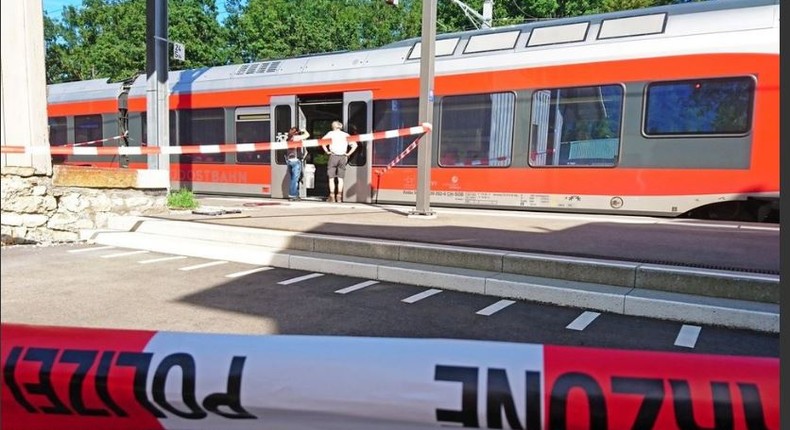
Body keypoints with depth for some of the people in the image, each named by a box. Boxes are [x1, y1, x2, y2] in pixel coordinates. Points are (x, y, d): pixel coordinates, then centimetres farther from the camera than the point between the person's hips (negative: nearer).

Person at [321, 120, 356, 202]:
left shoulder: (331, 133, 5)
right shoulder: (346, 135, 12)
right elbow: (355, 145, 6)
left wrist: (327, 151, -2)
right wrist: (348, 154, 7)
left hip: (333, 156, -3)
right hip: (343, 157, 3)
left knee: (331, 178, 3)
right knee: (340, 178, 8)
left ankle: (332, 196, -1)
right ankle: (339, 196, 5)